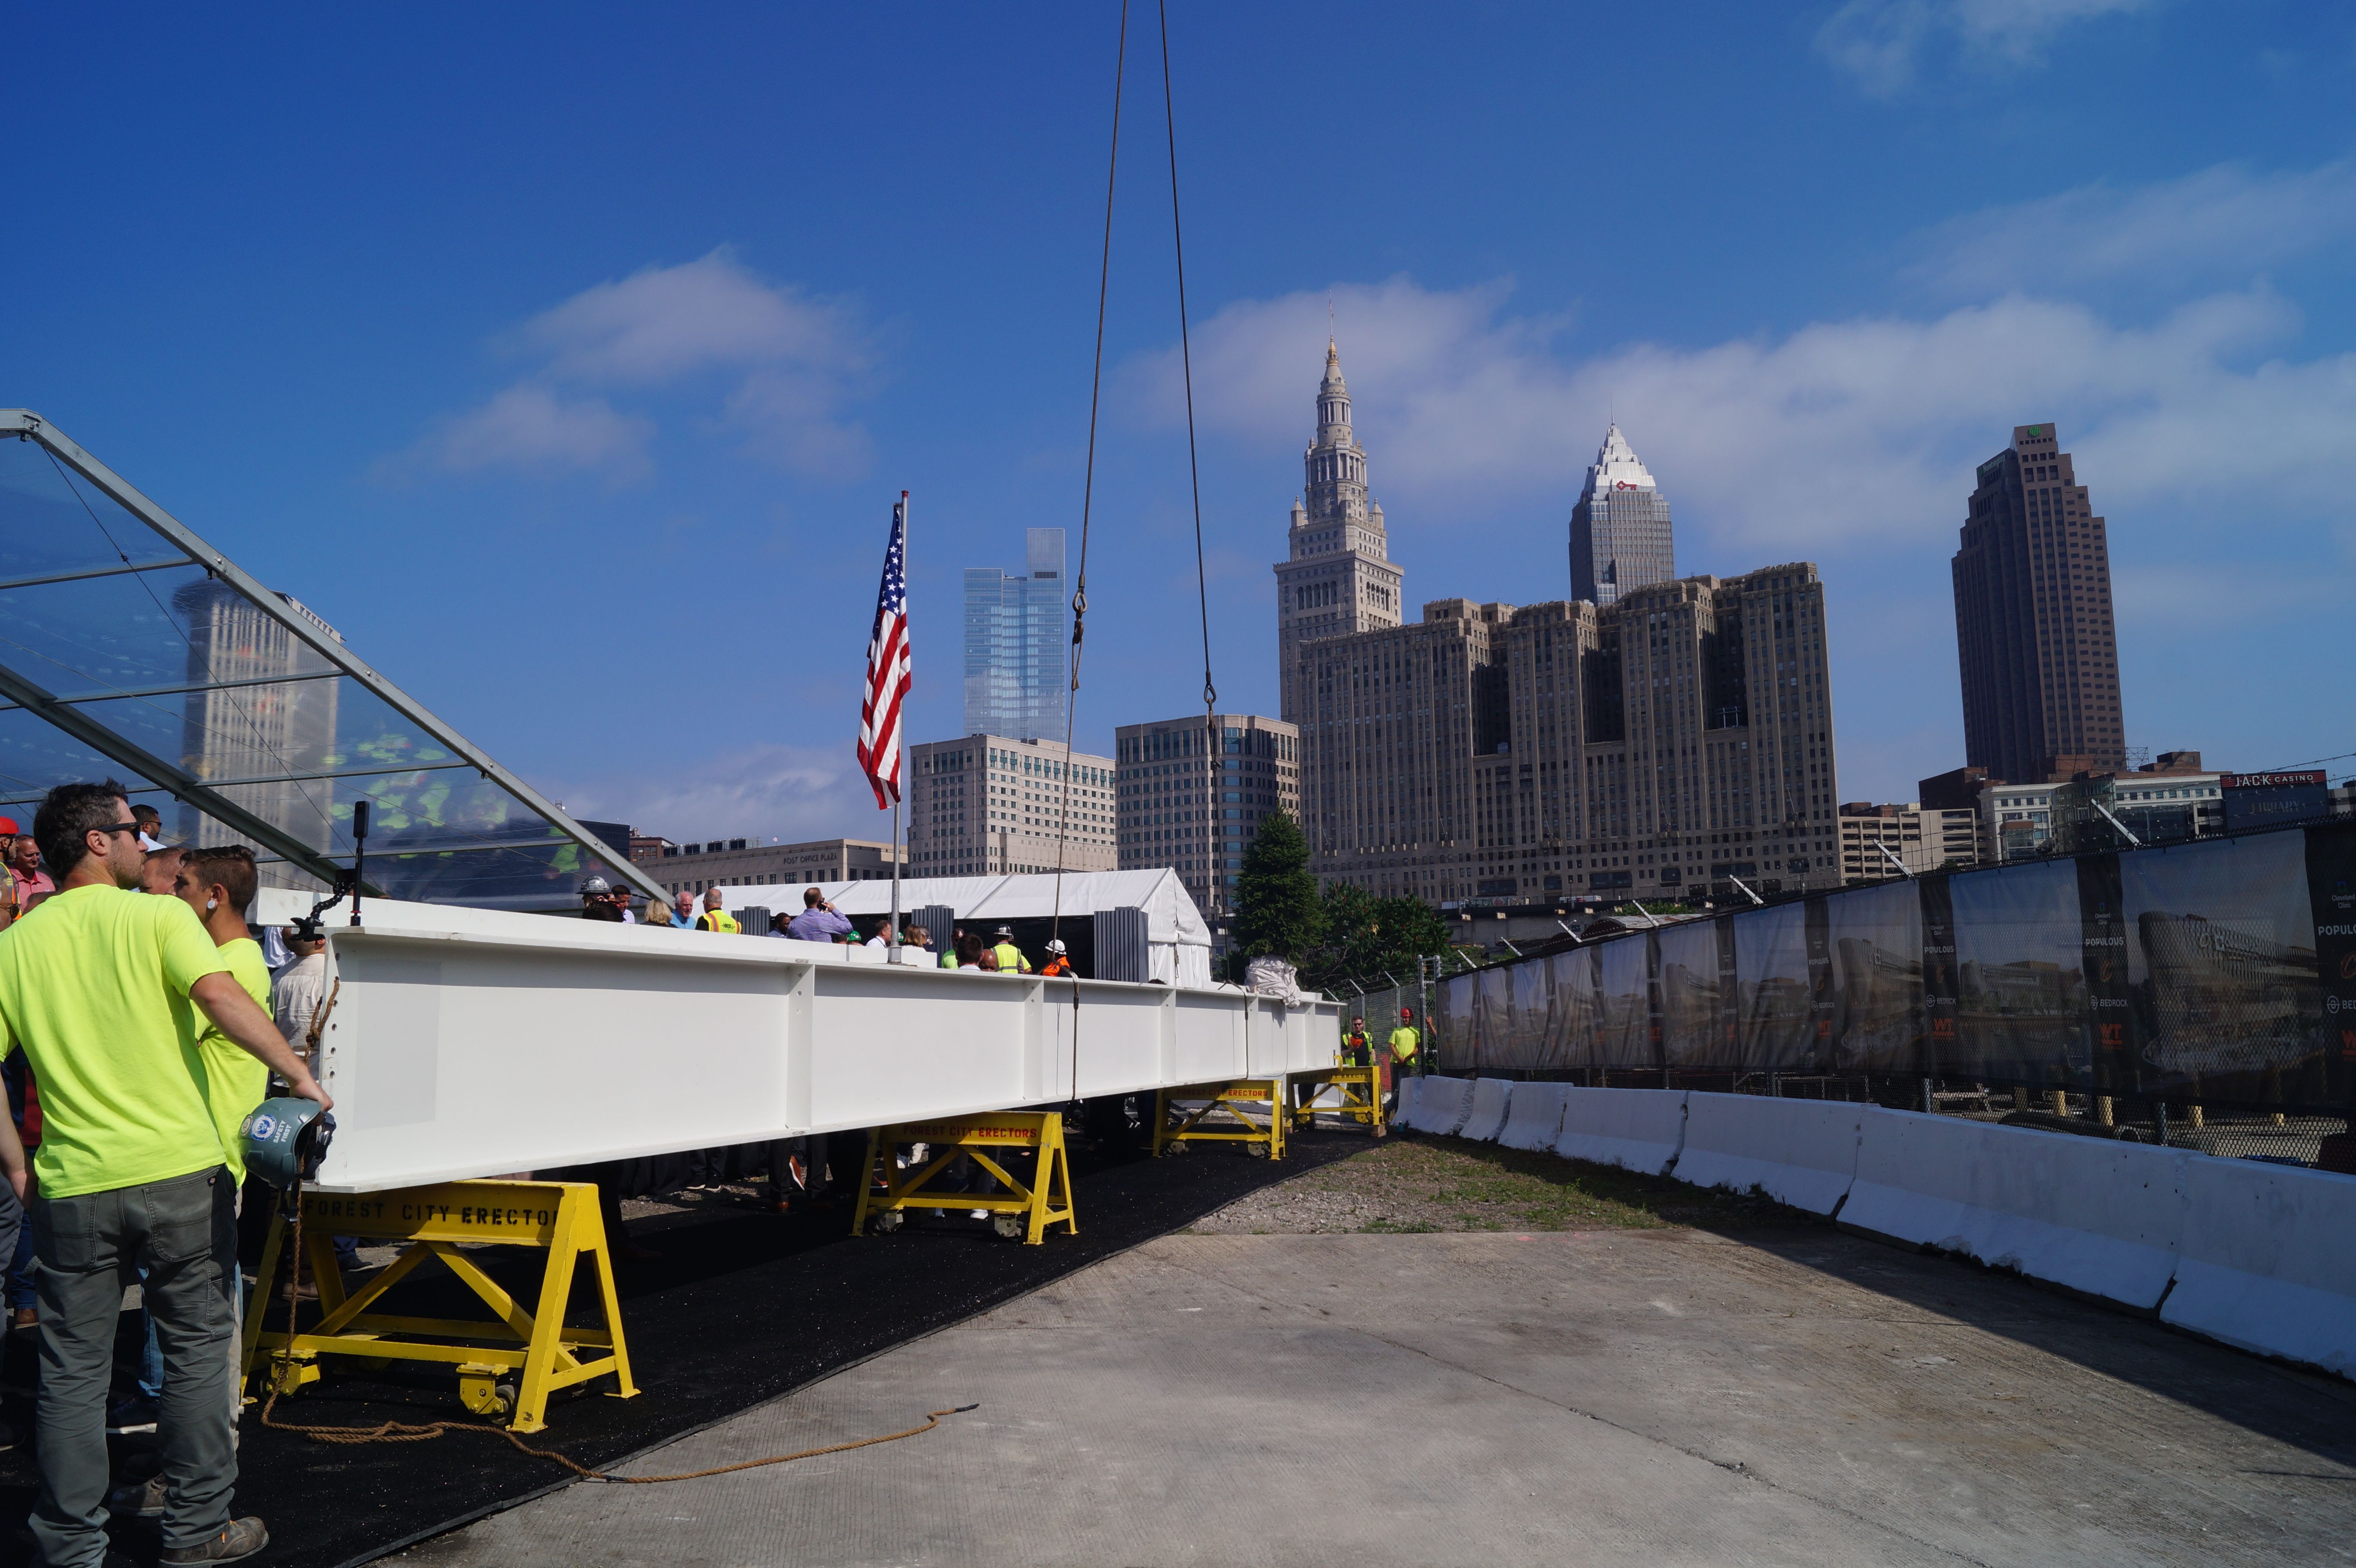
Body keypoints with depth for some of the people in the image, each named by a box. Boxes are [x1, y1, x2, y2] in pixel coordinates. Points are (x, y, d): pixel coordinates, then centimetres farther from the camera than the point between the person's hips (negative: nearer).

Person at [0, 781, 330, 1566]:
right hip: (178, 1171, -3)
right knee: (197, 1350, 10)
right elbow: (219, 994, -22)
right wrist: (299, 1073, -20)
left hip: (72, 1187, 3)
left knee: (73, 1372, 13)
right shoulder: (159, 918, -6)